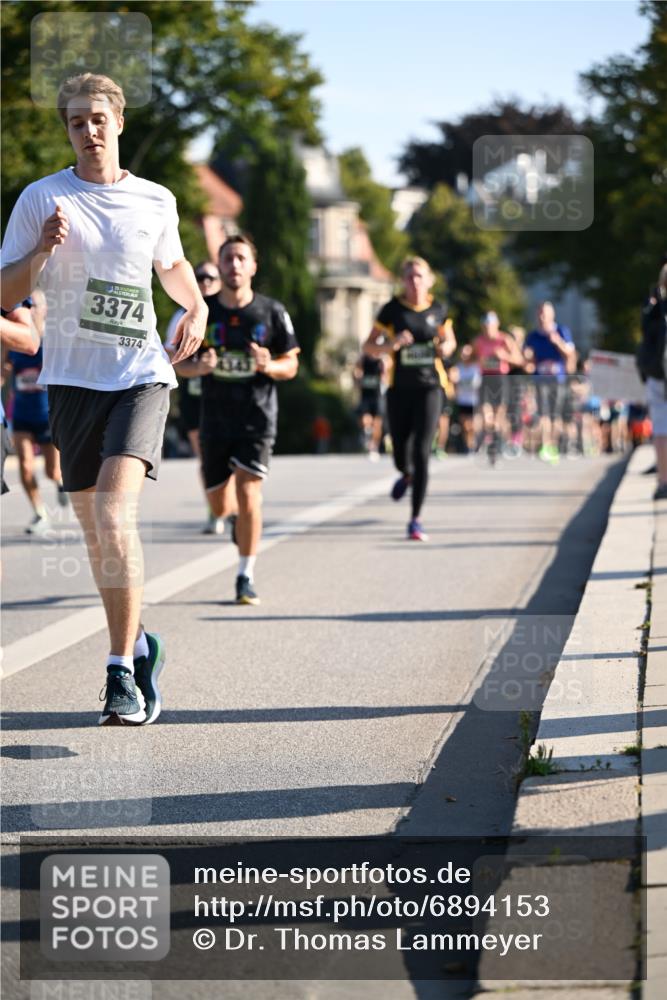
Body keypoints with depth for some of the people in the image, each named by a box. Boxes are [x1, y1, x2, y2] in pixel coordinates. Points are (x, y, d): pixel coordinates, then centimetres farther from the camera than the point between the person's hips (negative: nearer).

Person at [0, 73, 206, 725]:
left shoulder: (156, 201, 7)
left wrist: (196, 307, 10)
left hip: (142, 376, -1)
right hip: (72, 378, 2)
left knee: (115, 515, -20)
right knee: (93, 528, 9)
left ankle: (122, 672, -19)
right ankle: (137, 643, 31)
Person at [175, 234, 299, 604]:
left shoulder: (272, 312, -3)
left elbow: (291, 365, 3)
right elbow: (179, 364, 5)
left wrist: (268, 366, -20)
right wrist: (198, 367, -18)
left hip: (257, 418, -2)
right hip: (215, 418, 2)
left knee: (248, 495, -15)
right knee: (219, 506, 9)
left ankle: (246, 577, -4)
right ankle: (239, 515, 47)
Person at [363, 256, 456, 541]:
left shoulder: (438, 310, 3)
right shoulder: (392, 309, -2)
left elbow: (449, 340, 19)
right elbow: (368, 347, 0)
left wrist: (446, 348, -4)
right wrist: (391, 345, -20)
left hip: (429, 388, 0)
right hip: (399, 389, 0)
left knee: (421, 452, -10)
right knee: (401, 454, 7)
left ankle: (415, 520, -4)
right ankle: (407, 475, 47)